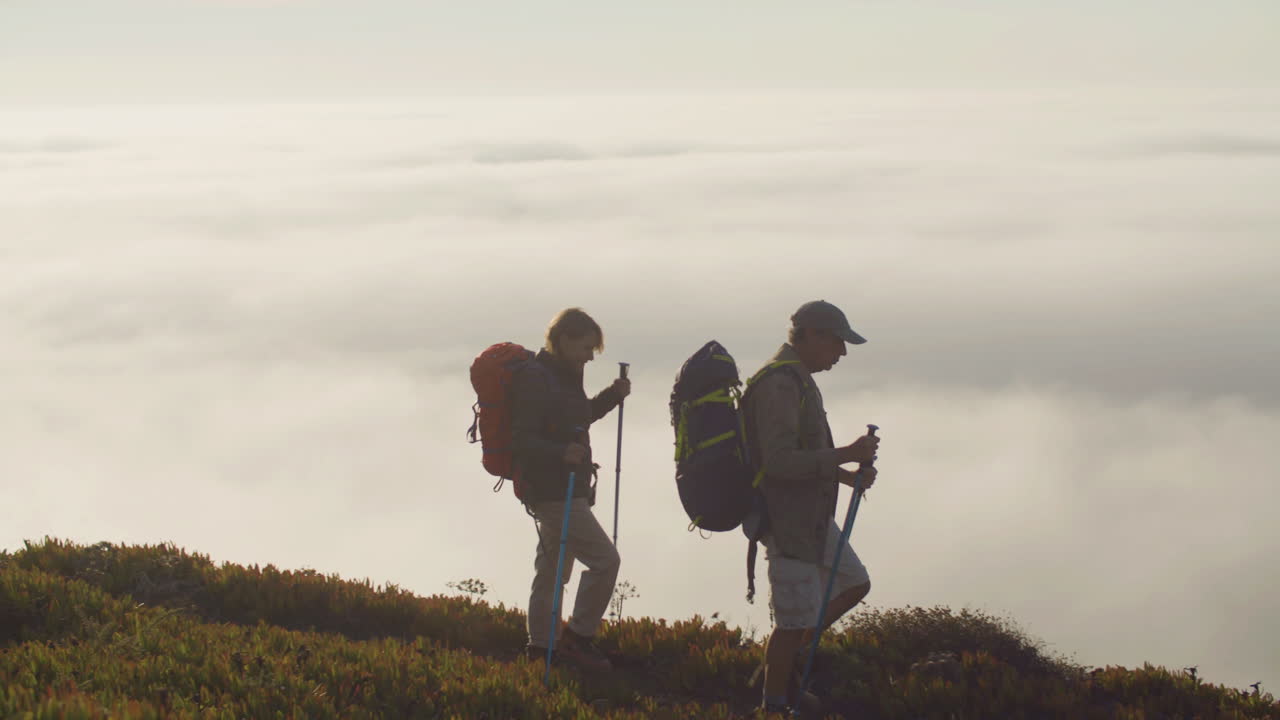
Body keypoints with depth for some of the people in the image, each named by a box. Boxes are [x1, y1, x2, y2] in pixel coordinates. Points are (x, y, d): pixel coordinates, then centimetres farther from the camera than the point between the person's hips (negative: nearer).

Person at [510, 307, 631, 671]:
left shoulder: (564, 375, 13)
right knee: (605, 559, -12)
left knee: (552, 567, 17)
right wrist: (560, 453, -39)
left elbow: (578, 417, 29)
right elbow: (522, 441, -22)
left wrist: (611, 396, 14)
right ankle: (578, 637, -3)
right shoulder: (534, 378, -18)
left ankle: (540, 643, 26)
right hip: (551, 490, -10)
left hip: (569, 488, 10)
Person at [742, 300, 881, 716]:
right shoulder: (778, 384, -20)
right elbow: (779, 461, -26)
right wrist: (847, 455, -23)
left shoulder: (797, 380, 14)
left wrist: (846, 475, 12)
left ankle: (789, 656, 27)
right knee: (795, 617, -3)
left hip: (813, 517, 10)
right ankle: (776, 705, 12)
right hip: (786, 521, -10)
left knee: (854, 584, 18)